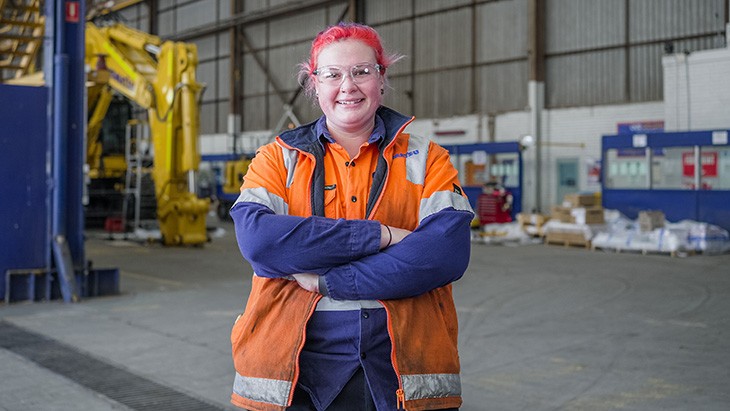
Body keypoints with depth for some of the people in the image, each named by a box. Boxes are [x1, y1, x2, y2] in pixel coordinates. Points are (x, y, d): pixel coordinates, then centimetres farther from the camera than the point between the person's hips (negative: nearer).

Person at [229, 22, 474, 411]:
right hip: (296, 371, 0)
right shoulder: (279, 158, 5)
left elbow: (448, 252, -12)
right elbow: (257, 239, -14)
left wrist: (328, 280, -17)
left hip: (404, 371, 0)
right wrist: (380, 236, -18)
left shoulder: (426, 160, 5)